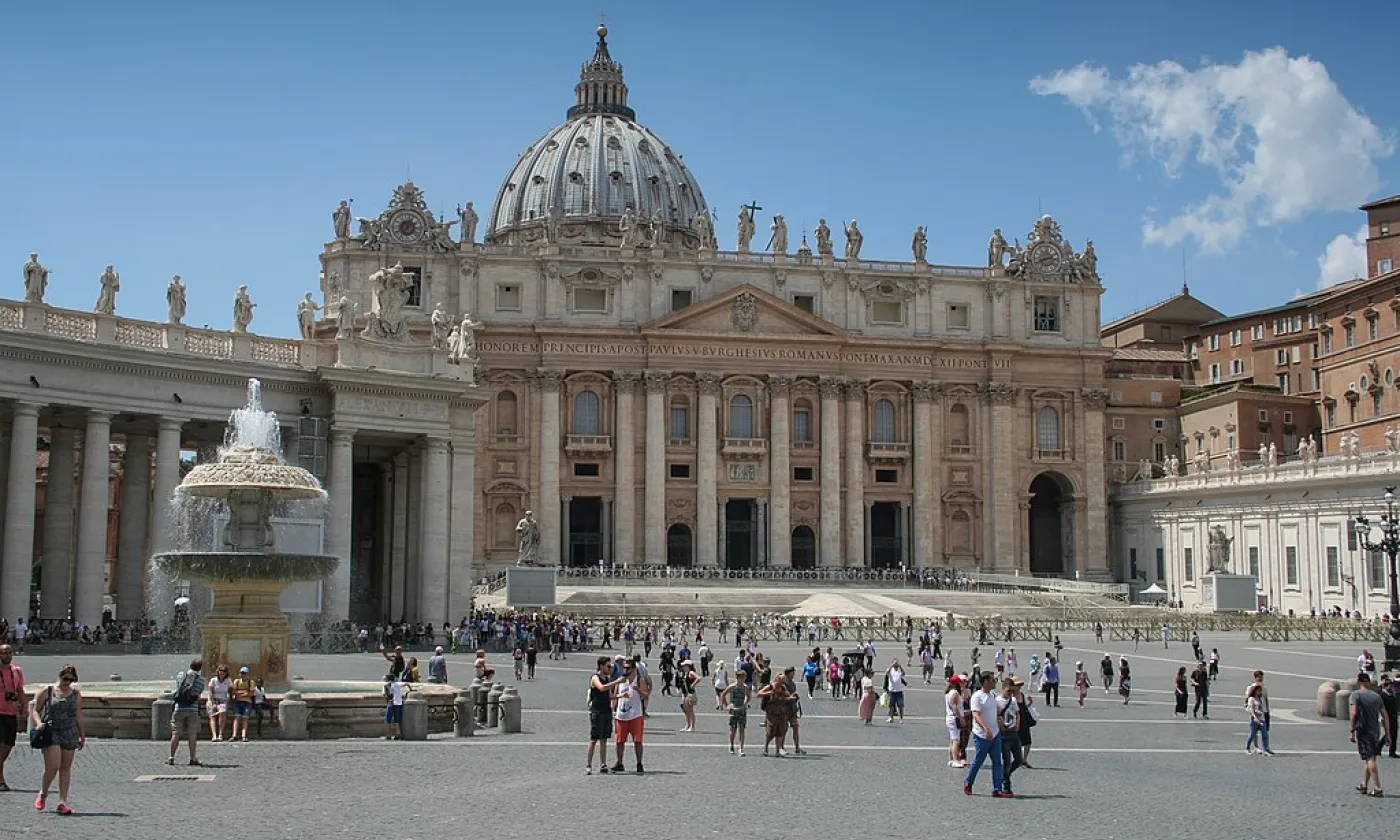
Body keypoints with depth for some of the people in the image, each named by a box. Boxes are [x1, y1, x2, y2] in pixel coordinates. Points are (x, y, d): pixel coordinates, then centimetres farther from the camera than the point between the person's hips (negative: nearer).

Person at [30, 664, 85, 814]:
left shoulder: (76, 695, 10)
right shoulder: (46, 692, 2)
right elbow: (35, 710, 7)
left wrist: (82, 736, 13)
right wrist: (38, 722, -13)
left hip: (70, 734, 3)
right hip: (51, 733, -3)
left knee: (66, 768, 3)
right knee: (53, 766, -13)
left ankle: (62, 802, 6)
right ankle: (43, 793, 14)